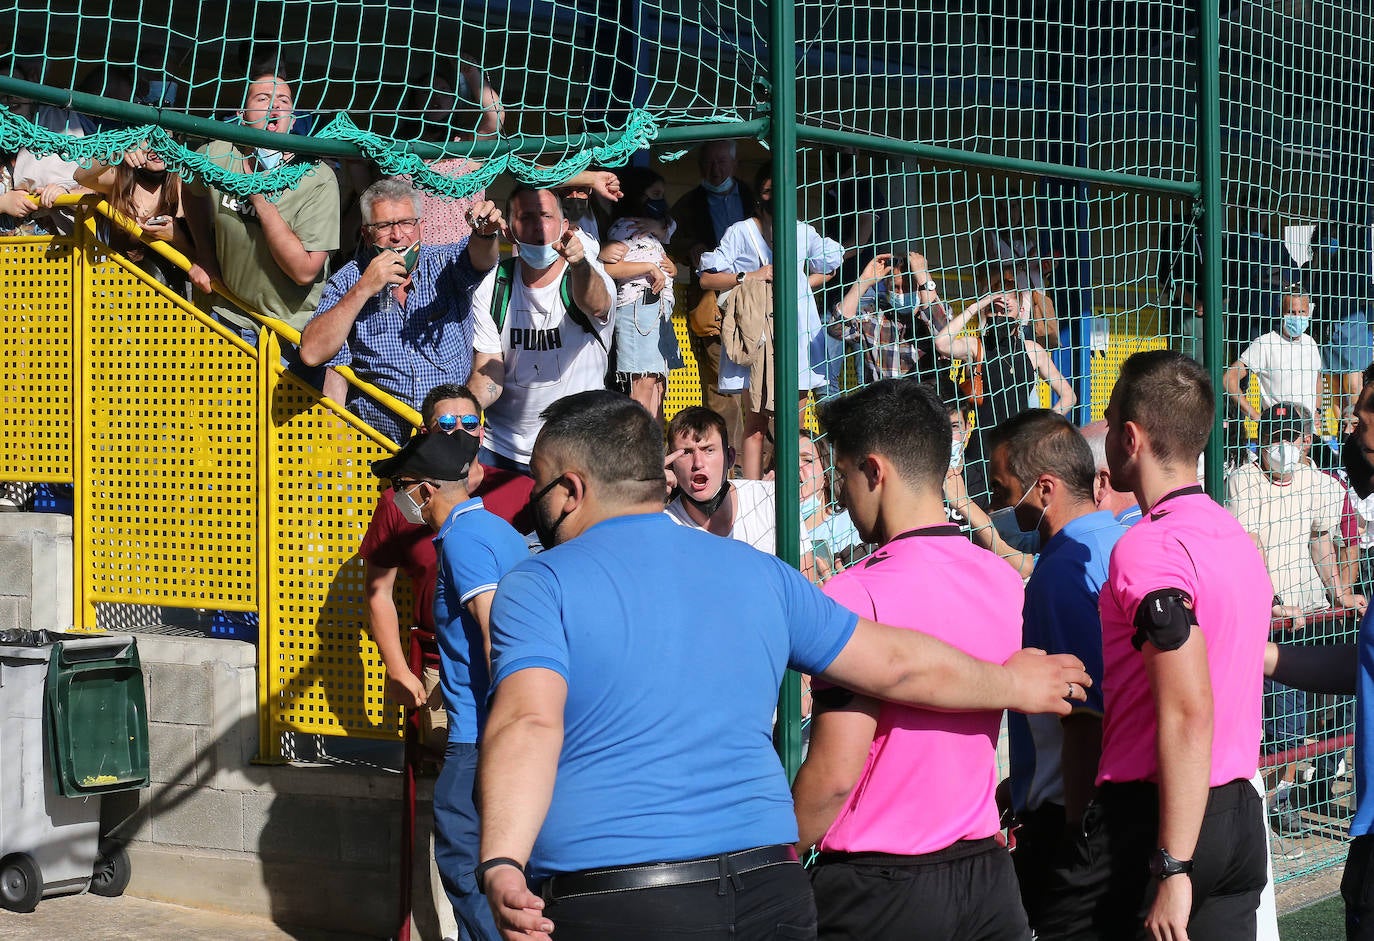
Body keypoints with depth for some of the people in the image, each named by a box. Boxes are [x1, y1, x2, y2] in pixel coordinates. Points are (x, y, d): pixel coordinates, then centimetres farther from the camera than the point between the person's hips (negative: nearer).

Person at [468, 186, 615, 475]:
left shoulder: (587, 275, -8)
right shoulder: (491, 289, 0)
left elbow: (595, 305, -34)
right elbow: (488, 375, -3)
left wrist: (580, 264, -56)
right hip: (501, 449, 2)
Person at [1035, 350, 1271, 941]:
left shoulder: (1150, 547, -16)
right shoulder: (1235, 535, 12)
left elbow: (1188, 714, -23)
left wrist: (1172, 869, -23)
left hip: (1151, 819, -8)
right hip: (1240, 814, 8)